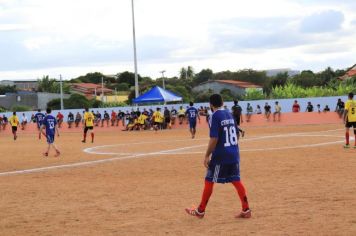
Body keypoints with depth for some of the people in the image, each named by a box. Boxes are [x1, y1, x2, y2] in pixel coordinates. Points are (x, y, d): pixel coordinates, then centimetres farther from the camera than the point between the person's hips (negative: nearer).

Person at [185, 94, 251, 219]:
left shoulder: (215, 117, -12)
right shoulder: (229, 114, 11)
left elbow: (214, 139, -18)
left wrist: (207, 156, -13)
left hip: (221, 155, -7)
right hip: (234, 154, 7)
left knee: (209, 181, 4)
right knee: (236, 180, 8)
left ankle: (200, 211, 13)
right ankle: (246, 210, 4)